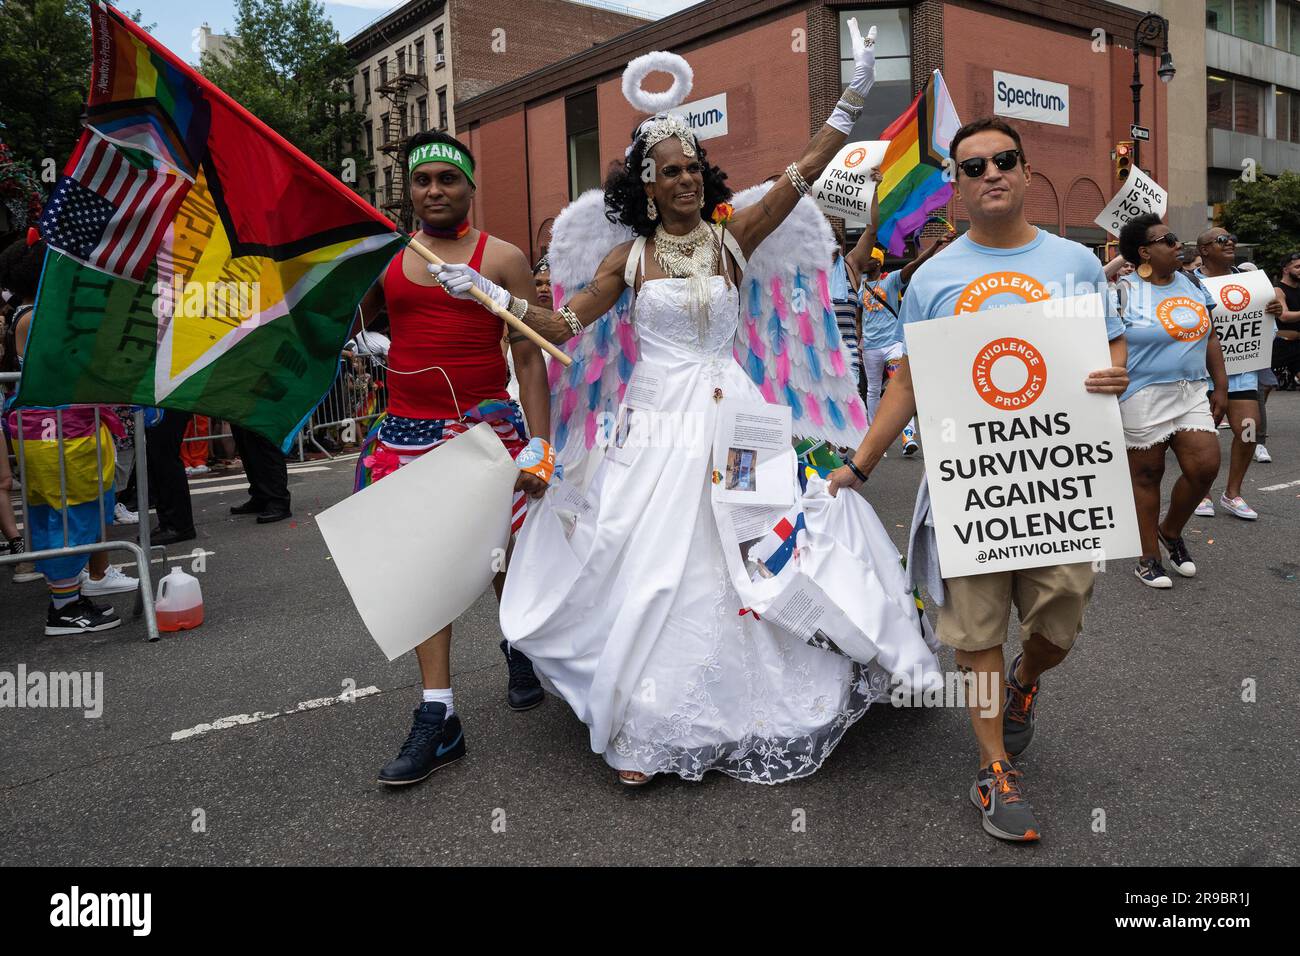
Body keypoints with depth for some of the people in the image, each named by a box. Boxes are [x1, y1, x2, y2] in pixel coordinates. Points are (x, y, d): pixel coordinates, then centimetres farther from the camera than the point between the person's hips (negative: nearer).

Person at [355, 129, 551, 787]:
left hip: (486, 427, -2)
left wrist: (540, 445, -8)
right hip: (407, 431, 3)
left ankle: (519, 646, 39)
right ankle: (437, 719, 7)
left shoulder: (501, 258, 2)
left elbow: (529, 357, -1)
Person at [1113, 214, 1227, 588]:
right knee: (1147, 475, 3)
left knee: (1204, 466, -3)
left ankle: (1170, 531, 23)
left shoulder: (1192, 284, 11)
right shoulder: (1124, 292, -9)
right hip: (1143, 398, -6)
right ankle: (1148, 558, 16)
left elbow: (1211, 337, 16)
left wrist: (1221, 386, 12)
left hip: (1192, 394, 6)